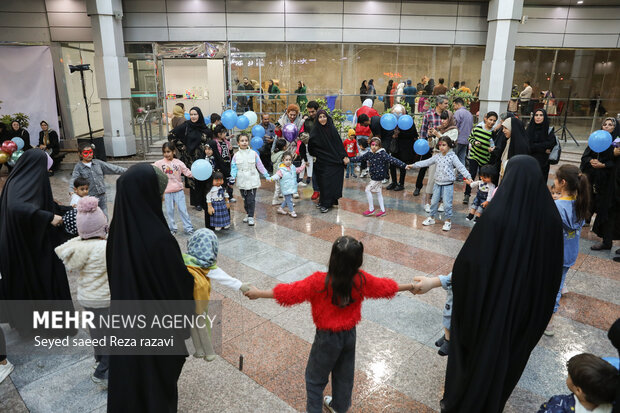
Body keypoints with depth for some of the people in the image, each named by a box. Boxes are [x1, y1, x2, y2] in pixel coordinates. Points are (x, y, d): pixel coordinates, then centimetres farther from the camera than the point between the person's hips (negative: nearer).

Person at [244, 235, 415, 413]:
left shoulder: (320, 282, -30)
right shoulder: (362, 280, -18)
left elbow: (290, 292, -22)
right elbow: (385, 287, -2)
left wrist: (258, 293, -10)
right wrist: (410, 286, 17)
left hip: (327, 338, -5)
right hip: (350, 335, 5)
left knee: (315, 379, 18)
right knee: (344, 375, 27)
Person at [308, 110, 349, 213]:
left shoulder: (332, 129, -5)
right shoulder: (315, 131, 0)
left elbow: (339, 144, -5)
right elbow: (311, 146, 0)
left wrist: (344, 156, -8)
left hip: (333, 160, -2)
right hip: (321, 161, 2)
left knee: (329, 182, -4)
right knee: (322, 182, 8)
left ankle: (326, 204, 3)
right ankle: (323, 201, 22)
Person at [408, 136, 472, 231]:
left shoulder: (452, 156, -8)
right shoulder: (437, 156, 5)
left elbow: (461, 167, -13)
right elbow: (426, 162, 9)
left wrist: (468, 177, -24)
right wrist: (413, 165, 6)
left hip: (448, 184, -5)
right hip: (437, 183, 5)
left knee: (447, 204, -2)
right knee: (434, 201, 12)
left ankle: (448, 221, 13)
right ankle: (432, 218, 29)